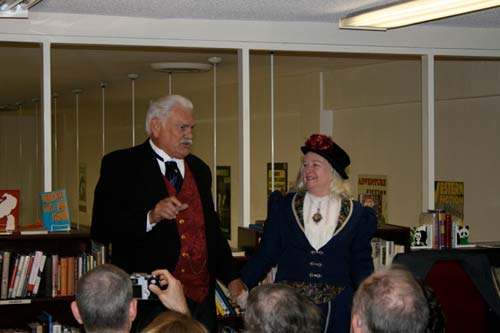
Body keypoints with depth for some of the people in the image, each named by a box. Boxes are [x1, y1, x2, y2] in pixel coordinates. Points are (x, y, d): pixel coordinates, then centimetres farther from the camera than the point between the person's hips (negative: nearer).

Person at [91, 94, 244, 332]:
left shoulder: (200, 170, 16)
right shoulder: (120, 165, -4)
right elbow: (100, 230, -12)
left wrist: (232, 277, 16)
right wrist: (150, 217, -24)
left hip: (202, 297, 6)